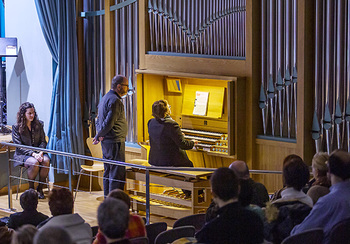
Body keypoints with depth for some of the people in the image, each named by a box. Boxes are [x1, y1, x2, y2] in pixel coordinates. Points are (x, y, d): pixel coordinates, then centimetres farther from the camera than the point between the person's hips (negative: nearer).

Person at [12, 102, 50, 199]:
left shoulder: (39, 125, 8)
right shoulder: (17, 127, -3)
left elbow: (43, 141, 9)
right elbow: (19, 146, -9)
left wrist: (41, 152, -13)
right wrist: (33, 154, -22)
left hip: (38, 152, 3)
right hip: (22, 155, -3)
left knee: (46, 160, -31)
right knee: (34, 163, -36)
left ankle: (40, 188, -15)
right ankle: (31, 188, -14)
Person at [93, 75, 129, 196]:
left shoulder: (105, 98, 17)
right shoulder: (115, 101, -16)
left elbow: (99, 120, 19)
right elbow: (109, 122, -21)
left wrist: (99, 135, 7)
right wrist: (99, 135, -9)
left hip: (106, 142, 10)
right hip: (115, 142, -10)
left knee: (108, 172, 14)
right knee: (117, 173, -8)